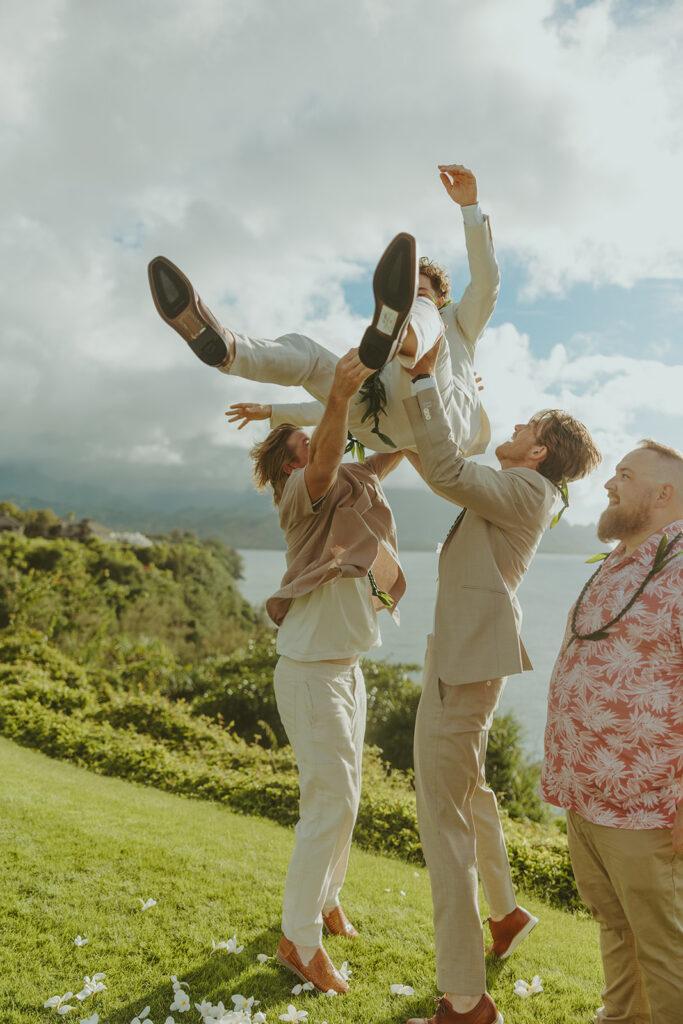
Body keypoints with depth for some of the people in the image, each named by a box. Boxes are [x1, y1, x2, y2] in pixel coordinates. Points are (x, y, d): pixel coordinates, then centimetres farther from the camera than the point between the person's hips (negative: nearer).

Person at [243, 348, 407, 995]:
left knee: (342, 795, 18)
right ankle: (299, 939, 10)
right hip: (311, 670, -8)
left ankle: (325, 899, 37)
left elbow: (399, 448, 19)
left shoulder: (352, 487, 12)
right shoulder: (303, 493, -12)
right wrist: (339, 397, -51)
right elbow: (326, 461, -34)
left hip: (346, 668, 8)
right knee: (331, 801, -5)